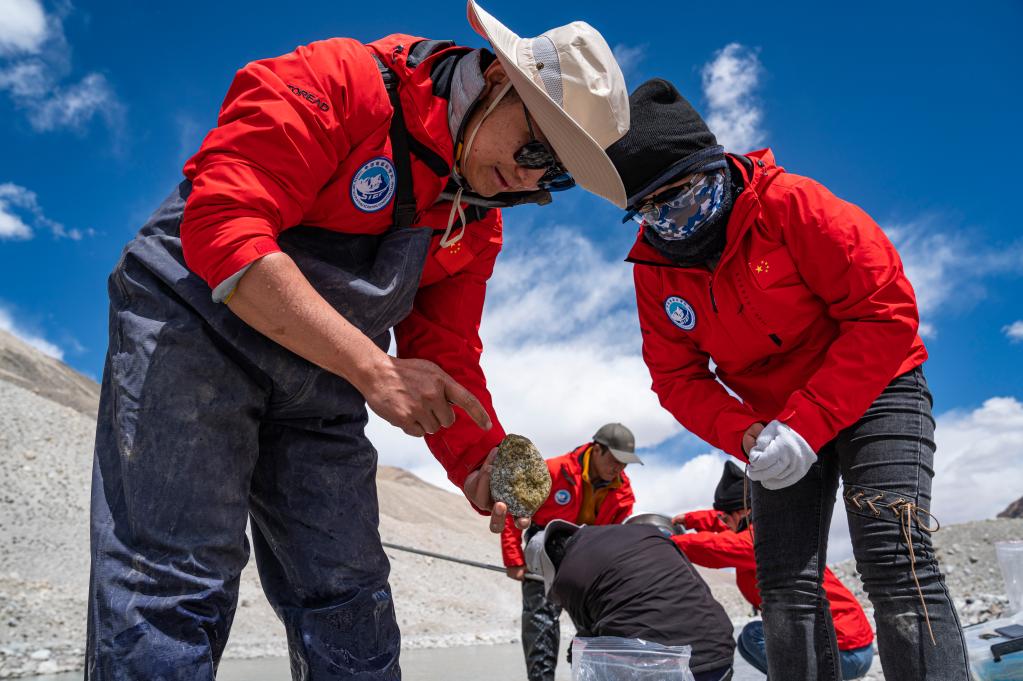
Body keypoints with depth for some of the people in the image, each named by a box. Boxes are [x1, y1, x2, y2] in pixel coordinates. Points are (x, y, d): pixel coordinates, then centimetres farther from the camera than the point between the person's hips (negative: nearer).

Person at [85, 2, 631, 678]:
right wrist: (373, 368, -33)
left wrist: (479, 464, -12)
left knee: (349, 599, 7)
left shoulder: (478, 225, 5)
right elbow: (222, 226, -28)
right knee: (176, 583, -12)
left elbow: (446, 355, 6)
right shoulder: (337, 82, -17)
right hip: (194, 331, -6)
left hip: (319, 385, 7)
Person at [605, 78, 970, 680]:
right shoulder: (654, 266, -7)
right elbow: (677, 377, -3)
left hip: (875, 393, -4)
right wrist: (746, 438, -21)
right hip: (776, 421, 5)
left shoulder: (791, 204, -21)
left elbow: (887, 313, -21)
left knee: (894, 560, -18)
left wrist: (808, 425, -27)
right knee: (786, 585, 0)